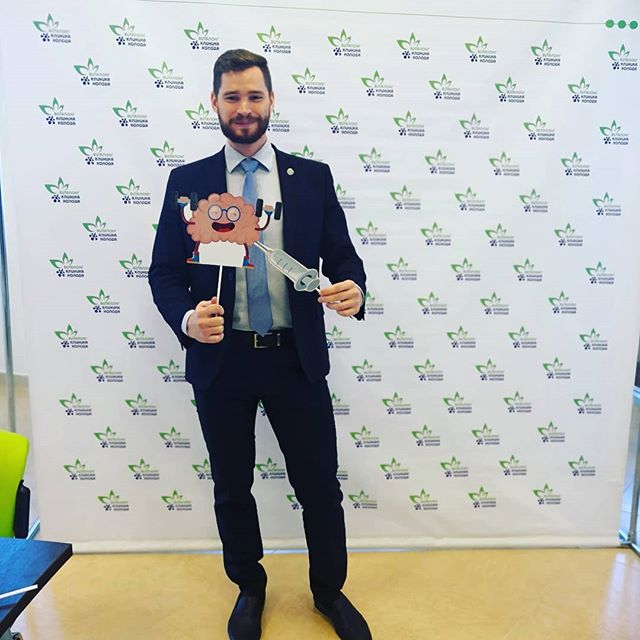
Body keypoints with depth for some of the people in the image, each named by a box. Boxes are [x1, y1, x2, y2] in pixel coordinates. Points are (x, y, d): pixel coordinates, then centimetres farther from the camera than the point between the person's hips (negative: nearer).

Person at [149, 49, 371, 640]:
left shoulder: (313, 177, 4)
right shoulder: (187, 181, 3)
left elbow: (342, 255, 3)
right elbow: (164, 271, 2)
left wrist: (353, 289, -20)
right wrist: (187, 319, -19)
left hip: (297, 358, 0)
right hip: (220, 358, 1)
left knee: (320, 484, 10)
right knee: (232, 488, 17)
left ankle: (330, 590, 39)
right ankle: (249, 589, 44)